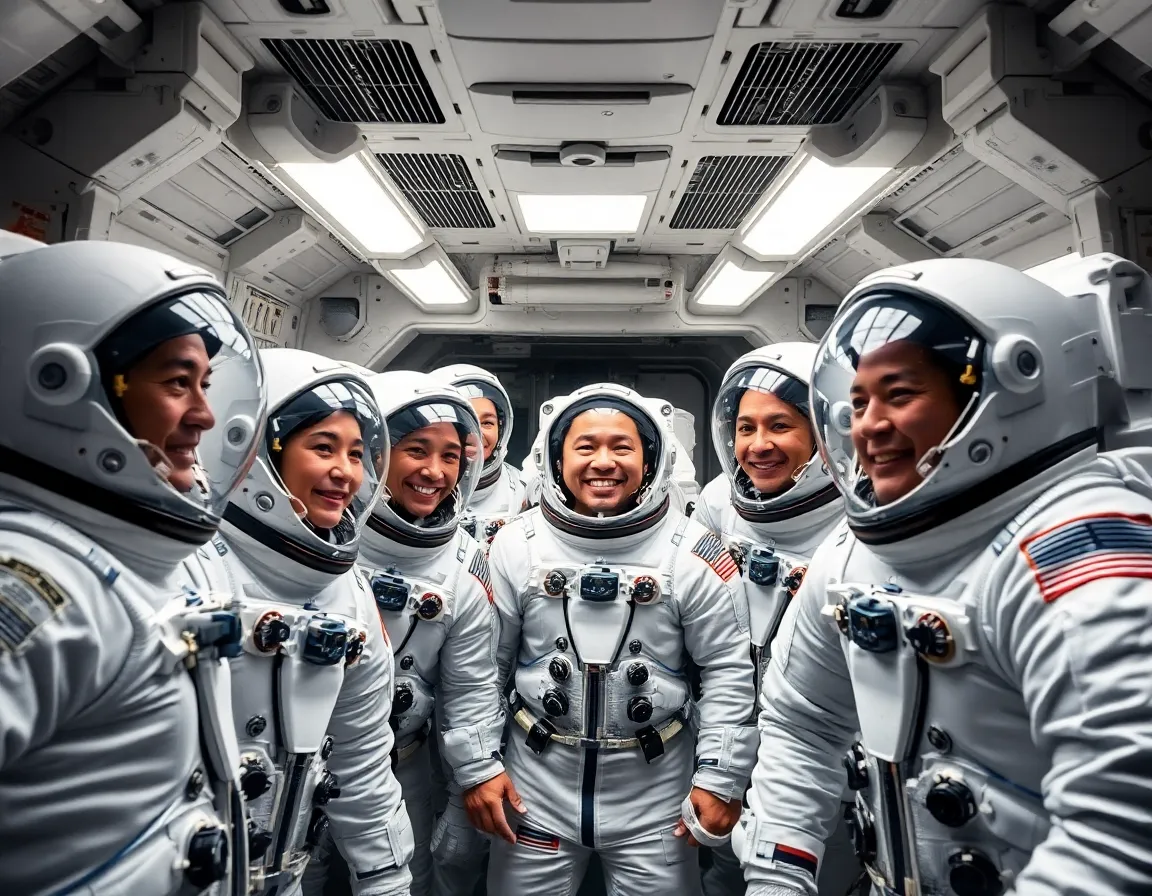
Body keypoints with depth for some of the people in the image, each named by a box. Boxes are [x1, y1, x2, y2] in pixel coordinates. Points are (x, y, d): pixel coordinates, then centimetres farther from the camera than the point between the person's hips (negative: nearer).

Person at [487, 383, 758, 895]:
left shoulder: (692, 553, -10)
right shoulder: (516, 545, -6)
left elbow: (728, 673, -5)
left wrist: (720, 778, -7)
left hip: (655, 791, 0)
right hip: (538, 782, 1)